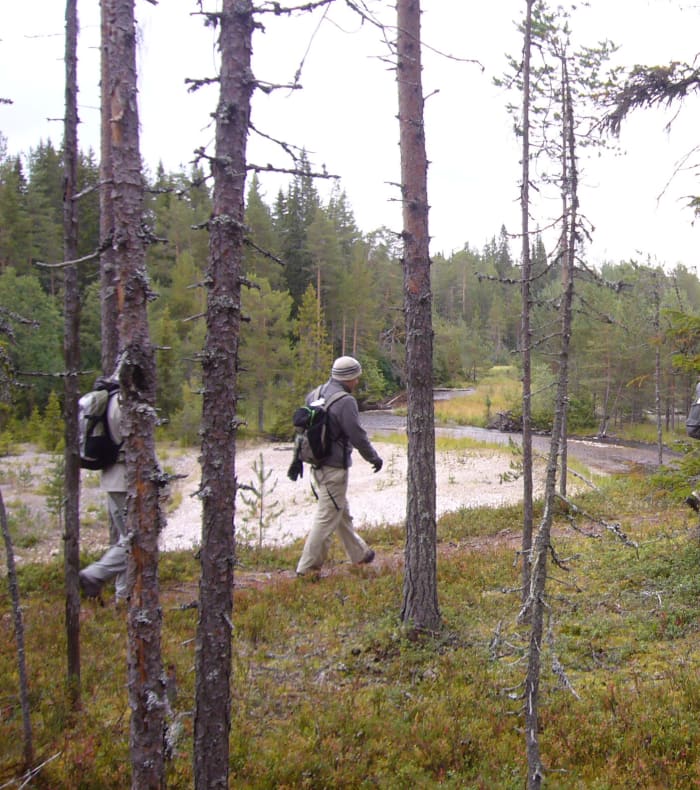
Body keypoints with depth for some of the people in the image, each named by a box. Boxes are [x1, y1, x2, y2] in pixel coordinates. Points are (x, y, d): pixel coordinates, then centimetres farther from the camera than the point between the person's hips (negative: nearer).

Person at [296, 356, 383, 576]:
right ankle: (307, 567, 4)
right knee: (327, 517, -1)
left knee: (342, 512, 21)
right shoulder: (345, 402, -19)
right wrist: (374, 458, -1)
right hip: (334, 467, -9)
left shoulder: (314, 394, 8)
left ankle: (359, 554, 36)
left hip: (317, 464, 9)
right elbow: (357, 435, -16)